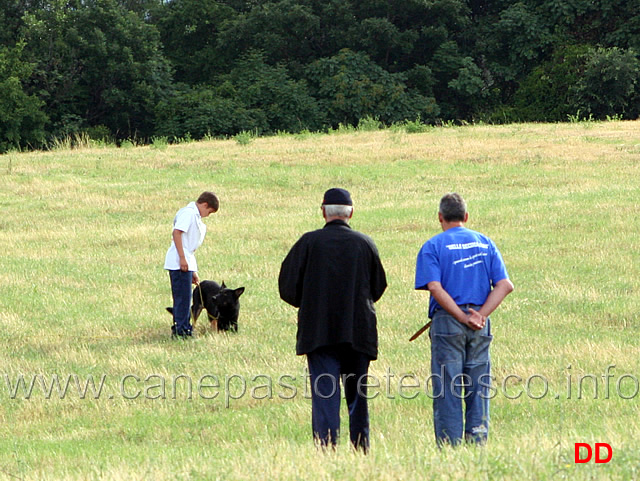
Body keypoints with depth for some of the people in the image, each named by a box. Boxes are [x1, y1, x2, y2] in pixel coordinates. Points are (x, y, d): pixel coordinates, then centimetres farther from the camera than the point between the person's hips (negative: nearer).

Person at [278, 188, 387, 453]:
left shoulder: (309, 242, -6)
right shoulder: (365, 243, 1)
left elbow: (288, 287, -3)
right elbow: (378, 288, 10)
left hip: (319, 331, -2)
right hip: (359, 331, 2)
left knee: (324, 393, -3)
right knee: (357, 393, 14)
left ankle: (327, 449, -12)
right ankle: (361, 448, 19)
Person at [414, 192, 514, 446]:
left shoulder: (433, 246, -1)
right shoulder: (485, 243, 11)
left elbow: (435, 287, -14)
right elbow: (505, 285, 1)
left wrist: (463, 318, -13)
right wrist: (481, 315, -6)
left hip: (448, 320, -3)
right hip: (481, 325, 4)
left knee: (447, 390, -1)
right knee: (479, 387, 8)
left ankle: (450, 447, -3)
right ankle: (478, 444, 8)